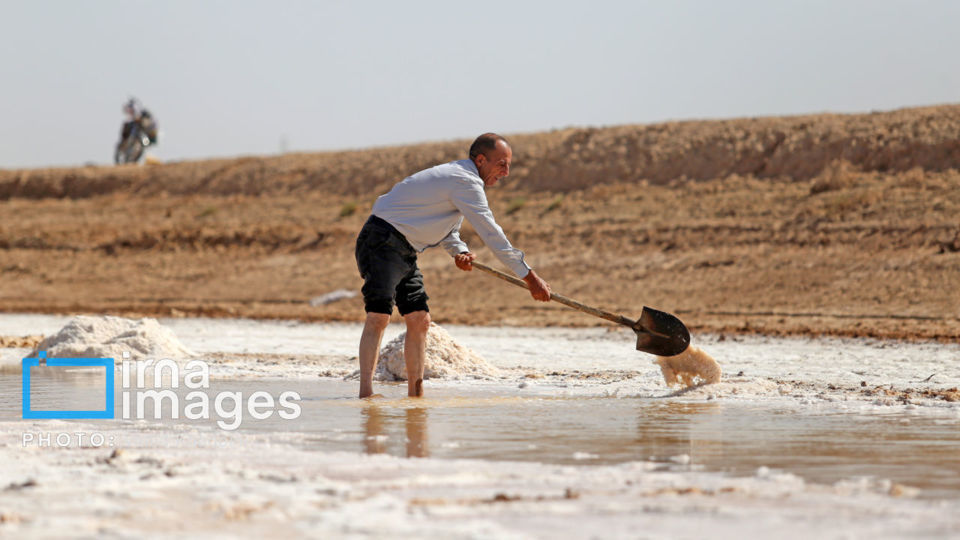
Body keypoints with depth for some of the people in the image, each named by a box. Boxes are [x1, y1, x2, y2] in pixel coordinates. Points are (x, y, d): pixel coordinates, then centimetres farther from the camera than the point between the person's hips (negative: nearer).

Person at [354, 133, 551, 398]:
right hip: (382, 241, -11)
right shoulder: (466, 182, -16)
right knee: (379, 315, -20)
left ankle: (415, 394, 10)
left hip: (403, 251, 11)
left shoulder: (458, 175, 17)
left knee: (419, 319, 7)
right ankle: (366, 392, -28)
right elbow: (491, 235, -18)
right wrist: (530, 277, -14)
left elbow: (446, 230, 21)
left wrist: (459, 251, -3)